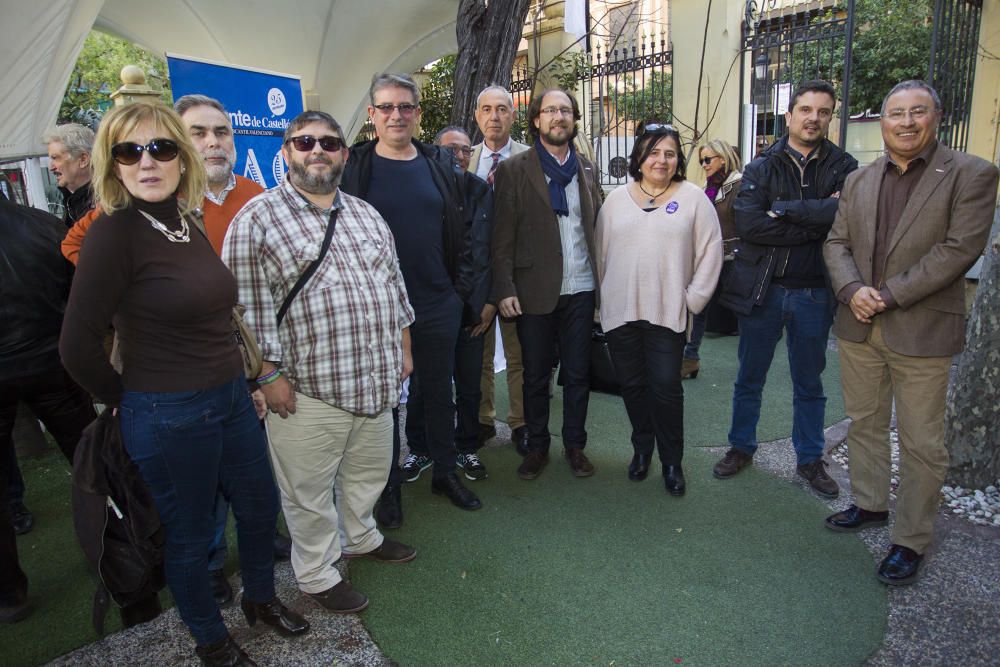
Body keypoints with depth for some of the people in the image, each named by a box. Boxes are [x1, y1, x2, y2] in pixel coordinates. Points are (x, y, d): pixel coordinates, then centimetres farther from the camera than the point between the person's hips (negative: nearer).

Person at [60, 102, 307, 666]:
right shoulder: (114, 233, -17)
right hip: (169, 417, -7)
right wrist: (127, 401, -2)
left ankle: (262, 598, 48)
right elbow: (78, 346, -15)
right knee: (191, 533, 14)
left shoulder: (189, 227, 4)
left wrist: (243, 380, 12)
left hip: (232, 397, 7)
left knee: (260, 505, 21)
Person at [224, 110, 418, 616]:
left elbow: (394, 284, 16)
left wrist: (403, 346, 14)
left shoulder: (366, 216, 12)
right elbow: (249, 305, -11)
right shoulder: (257, 219, -8)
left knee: (369, 471, 23)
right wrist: (268, 373, -13)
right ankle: (317, 573, 32)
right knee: (309, 490, 10)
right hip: (308, 388, -6)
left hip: (377, 380, 6)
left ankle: (359, 537, 48)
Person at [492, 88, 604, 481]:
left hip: (581, 289, 3)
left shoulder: (586, 169, 11)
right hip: (535, 290, -3)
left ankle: (575, 445, 27)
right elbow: (503, 236, -5)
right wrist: (505, 288, -13)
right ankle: (537, 447, 25)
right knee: (535, 376, 9)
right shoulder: (513, 170, -1)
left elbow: (597, 225, 11)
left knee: (577, 374, 11)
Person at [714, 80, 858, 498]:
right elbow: (748, 223, -18)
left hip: (813, 293, 1)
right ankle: (741, 447, 31)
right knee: (749, 379, 12)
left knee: (809, 384, 14)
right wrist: (818, 220, -17)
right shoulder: (761, 168, 0)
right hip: (761, 289, 0)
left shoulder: (843, 168, 2)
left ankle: (810, 459, 31)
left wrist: (786, 209, -17)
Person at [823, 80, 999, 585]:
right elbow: (836, 244, 7)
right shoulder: (858, 181, 11)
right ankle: (870, 505, 36)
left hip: (922, 331, -4)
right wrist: (852, 290, -12)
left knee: (922, 444, 4)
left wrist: (889, 294, -18)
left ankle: (911, 540, 19)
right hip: (859, 327, 5)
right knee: (864, 424, 17)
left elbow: (959, 248, -13)